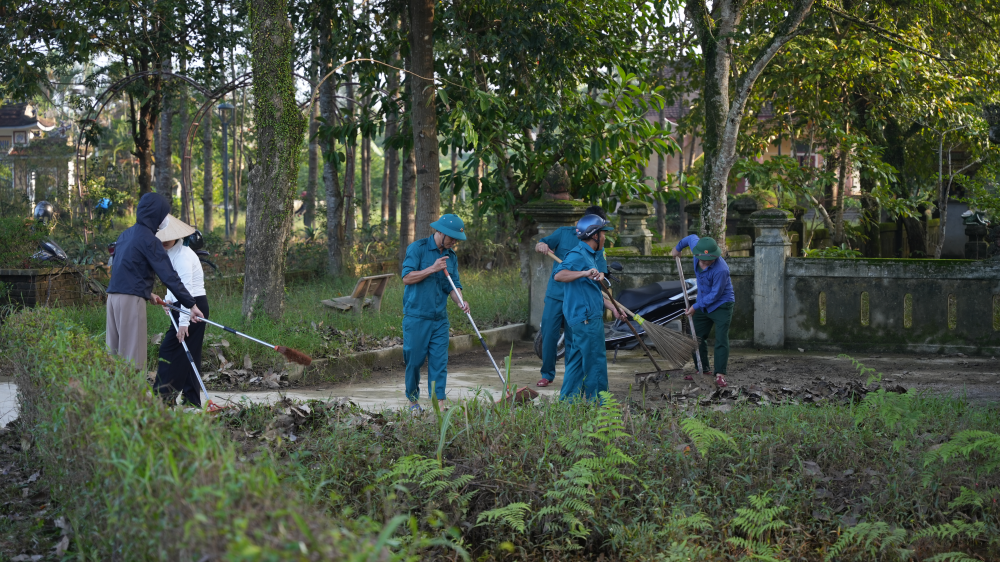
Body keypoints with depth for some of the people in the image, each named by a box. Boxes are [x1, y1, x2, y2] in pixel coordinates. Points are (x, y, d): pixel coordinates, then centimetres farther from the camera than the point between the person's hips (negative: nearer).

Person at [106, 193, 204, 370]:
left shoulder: (126, 234, 15)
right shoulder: (148, 239, -11)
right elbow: (169, 275, -14)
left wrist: (147, 293, 34)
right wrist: (191, 304, -12)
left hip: (114, 295, 9)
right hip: (131, 300, -9)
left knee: (114, 351, 10)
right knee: (133, 355, -7)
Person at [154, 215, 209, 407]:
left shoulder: (182, 255, -18)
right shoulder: (171, 251, 14)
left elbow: (186, 289, -24)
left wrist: (184, 322, -28)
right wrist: (169, 298, 8)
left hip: (194, 305, -10)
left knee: (170, 349, -11)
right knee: (189, 354, 9)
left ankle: (163, 396, -12)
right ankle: (191, 399, 10)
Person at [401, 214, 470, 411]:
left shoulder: (451, 256, 11)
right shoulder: (417, 248, -7)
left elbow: (453, 285, 10)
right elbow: (407, 277, -13)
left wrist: (460, 301, -10)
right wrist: (432, 269, -18)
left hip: (440, 319, 5)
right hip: (416, 316, -5)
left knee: (439, 361, -1)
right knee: (414, 360, 2)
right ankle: (412, 400, 17)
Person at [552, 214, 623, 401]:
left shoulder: (589, 256, 22)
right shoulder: (577, 255, -13)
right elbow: (559, 275, -31)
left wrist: (612, 308, 27)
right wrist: (584, 273, -44)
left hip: (581, 319, 11)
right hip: (586, 318, -11)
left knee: (576, 361, 12)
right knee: (595, 362, -4)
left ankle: (567, 401, 15)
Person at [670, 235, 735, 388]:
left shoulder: (721, 270, -32)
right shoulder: (697, 246, -14)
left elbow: (715, 294, -24)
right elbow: (692, 237, 12)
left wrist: (696, 307, -20)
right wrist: (678, 247, 28)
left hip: (721, 305, -8)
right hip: (703, 304, 8)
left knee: (721, 339, -15)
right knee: (697, 338, 11)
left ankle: (720, 375, -18)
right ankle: (704, 371, 20)